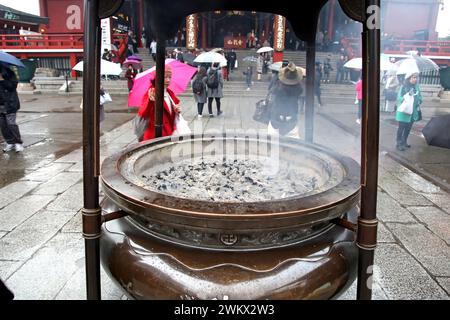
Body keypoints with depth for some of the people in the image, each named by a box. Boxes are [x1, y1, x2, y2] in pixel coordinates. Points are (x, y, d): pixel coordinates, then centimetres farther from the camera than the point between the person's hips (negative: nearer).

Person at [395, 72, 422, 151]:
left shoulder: (416, 87, 5)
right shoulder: (403, 87, -12)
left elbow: (420, 96, 13)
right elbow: (399, 98, -14)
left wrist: (419, 101, -8)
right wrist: (408, 95, -28)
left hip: (413, 111, 6)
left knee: (408, 127, 15)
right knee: (401, 127, 0)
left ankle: (404, 142, 29)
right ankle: (399, 144, 6)